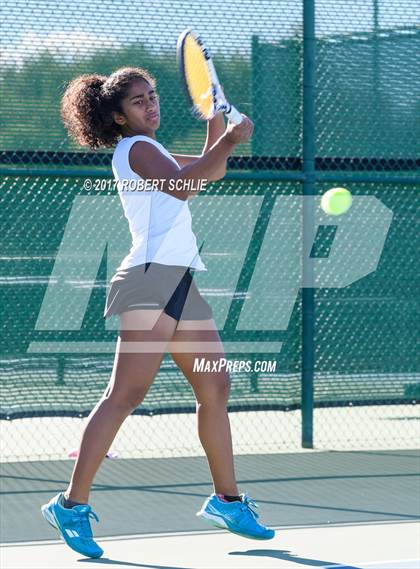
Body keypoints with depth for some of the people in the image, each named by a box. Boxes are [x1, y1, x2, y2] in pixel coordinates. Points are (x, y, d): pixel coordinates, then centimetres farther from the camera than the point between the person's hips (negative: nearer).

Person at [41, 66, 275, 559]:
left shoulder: (148, 150, 24)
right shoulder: (134, 149, -4)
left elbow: (211, 170, 34)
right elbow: (182, 185, -21)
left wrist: (217, 114, 23)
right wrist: (229, 141, -18)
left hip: (182, 284, 10)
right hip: (152, 278, -10)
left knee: (215, 389, 11)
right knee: (125, 394, -17)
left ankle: (226, 500, 20)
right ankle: (72, 504, -19)